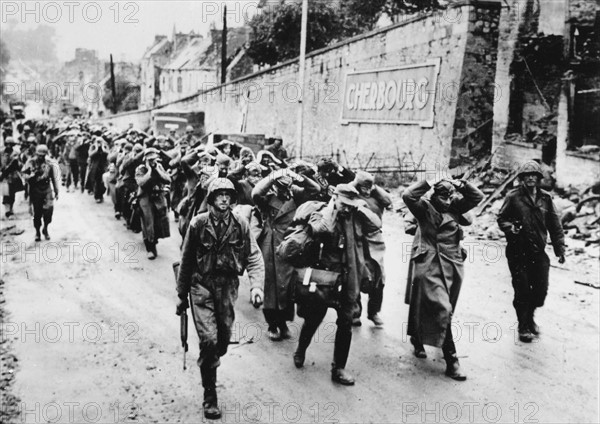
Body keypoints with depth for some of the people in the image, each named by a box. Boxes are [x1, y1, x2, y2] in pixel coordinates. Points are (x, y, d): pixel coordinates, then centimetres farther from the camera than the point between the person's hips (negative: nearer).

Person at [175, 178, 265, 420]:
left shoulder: (240, 226, -4)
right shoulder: (198, 224, -7)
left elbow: (254, 258, -6)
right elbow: (186, 261, 1)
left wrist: (256, 285, -23)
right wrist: (182, 295, 6)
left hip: (228, 286, 2)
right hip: (202, 285, -2)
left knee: (224, 339, 10)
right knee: (209, 339, -11)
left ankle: (210, 365, 45)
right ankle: (209, 395, 3)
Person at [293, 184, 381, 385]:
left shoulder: (356, 217, 3)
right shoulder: (321, 215, -6)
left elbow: (376, 224, -9)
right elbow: (320, 229, -28)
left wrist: (360, 207, -7)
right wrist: (331, 209, -16)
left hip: (349, 278, 2)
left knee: (346, 323, 4)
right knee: (313, 318, 13)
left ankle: (338, 368, 16)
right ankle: (301, 350, 42)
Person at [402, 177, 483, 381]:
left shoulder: (455, 206, 9)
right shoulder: (424, 207, -4)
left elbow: (477, 196, 6)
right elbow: (407, 195, -21)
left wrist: (459, 185, -3)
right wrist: (427, 184, -14)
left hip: (452, 265, 6)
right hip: (429, 265, -6)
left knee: (445, 310, 17)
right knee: (443, 310, -14)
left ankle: (417, 338, 42)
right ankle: (451, 360, -10)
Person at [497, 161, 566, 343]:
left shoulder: (545, 198, 5)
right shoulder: (513, 197, -4)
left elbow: (555, 226, 8)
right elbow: (501, 219, 3)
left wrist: (559, 249, 4)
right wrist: (510, 227, -18)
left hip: (539, 252, 3)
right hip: (518, 252, -3)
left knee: (541, 289, 5)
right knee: (522, 290, 0)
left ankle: (529, 317, 33)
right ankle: (523, 327, 18)